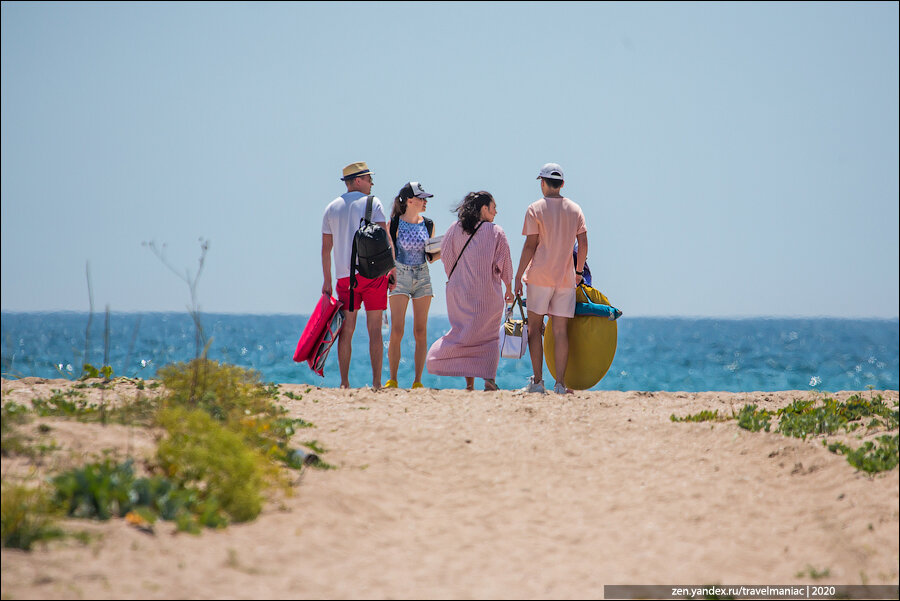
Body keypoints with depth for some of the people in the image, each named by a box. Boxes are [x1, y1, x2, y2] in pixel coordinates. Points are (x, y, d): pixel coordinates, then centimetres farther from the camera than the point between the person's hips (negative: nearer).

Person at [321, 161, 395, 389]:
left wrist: (327, 281, 15)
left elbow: (326, 248, 11)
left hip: (345, 276, 3)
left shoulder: (332, 208, 11)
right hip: (372, 272, -3)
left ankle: (344, 383, 2)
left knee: (346, 330, 6)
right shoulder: (372, 203, -1)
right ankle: (376, 382, -3)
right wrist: (391, 270, -3)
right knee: (374, 330, 0)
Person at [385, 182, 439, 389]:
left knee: (421, 331, 0)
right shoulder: (394, 223, -3)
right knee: (397, 330, -8)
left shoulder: (428, 224, 8)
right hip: (399, 275, -3)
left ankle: (418, 380, 4)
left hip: (422, 276, 3)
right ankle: (392, 380, -2)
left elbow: (430, 256, 14)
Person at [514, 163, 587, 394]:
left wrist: (518, 276, -4)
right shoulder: (575, 209, 8)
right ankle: (560, 384, 0)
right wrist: (579, 271, 19)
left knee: (534, 327, 3)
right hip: (566, 278, 3)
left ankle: (537, 381, -3)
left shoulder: (535, 209, -4)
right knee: (560, 330, 4)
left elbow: (530, 245, -7)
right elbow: (583, 243, 6)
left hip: (540, 275, -3)